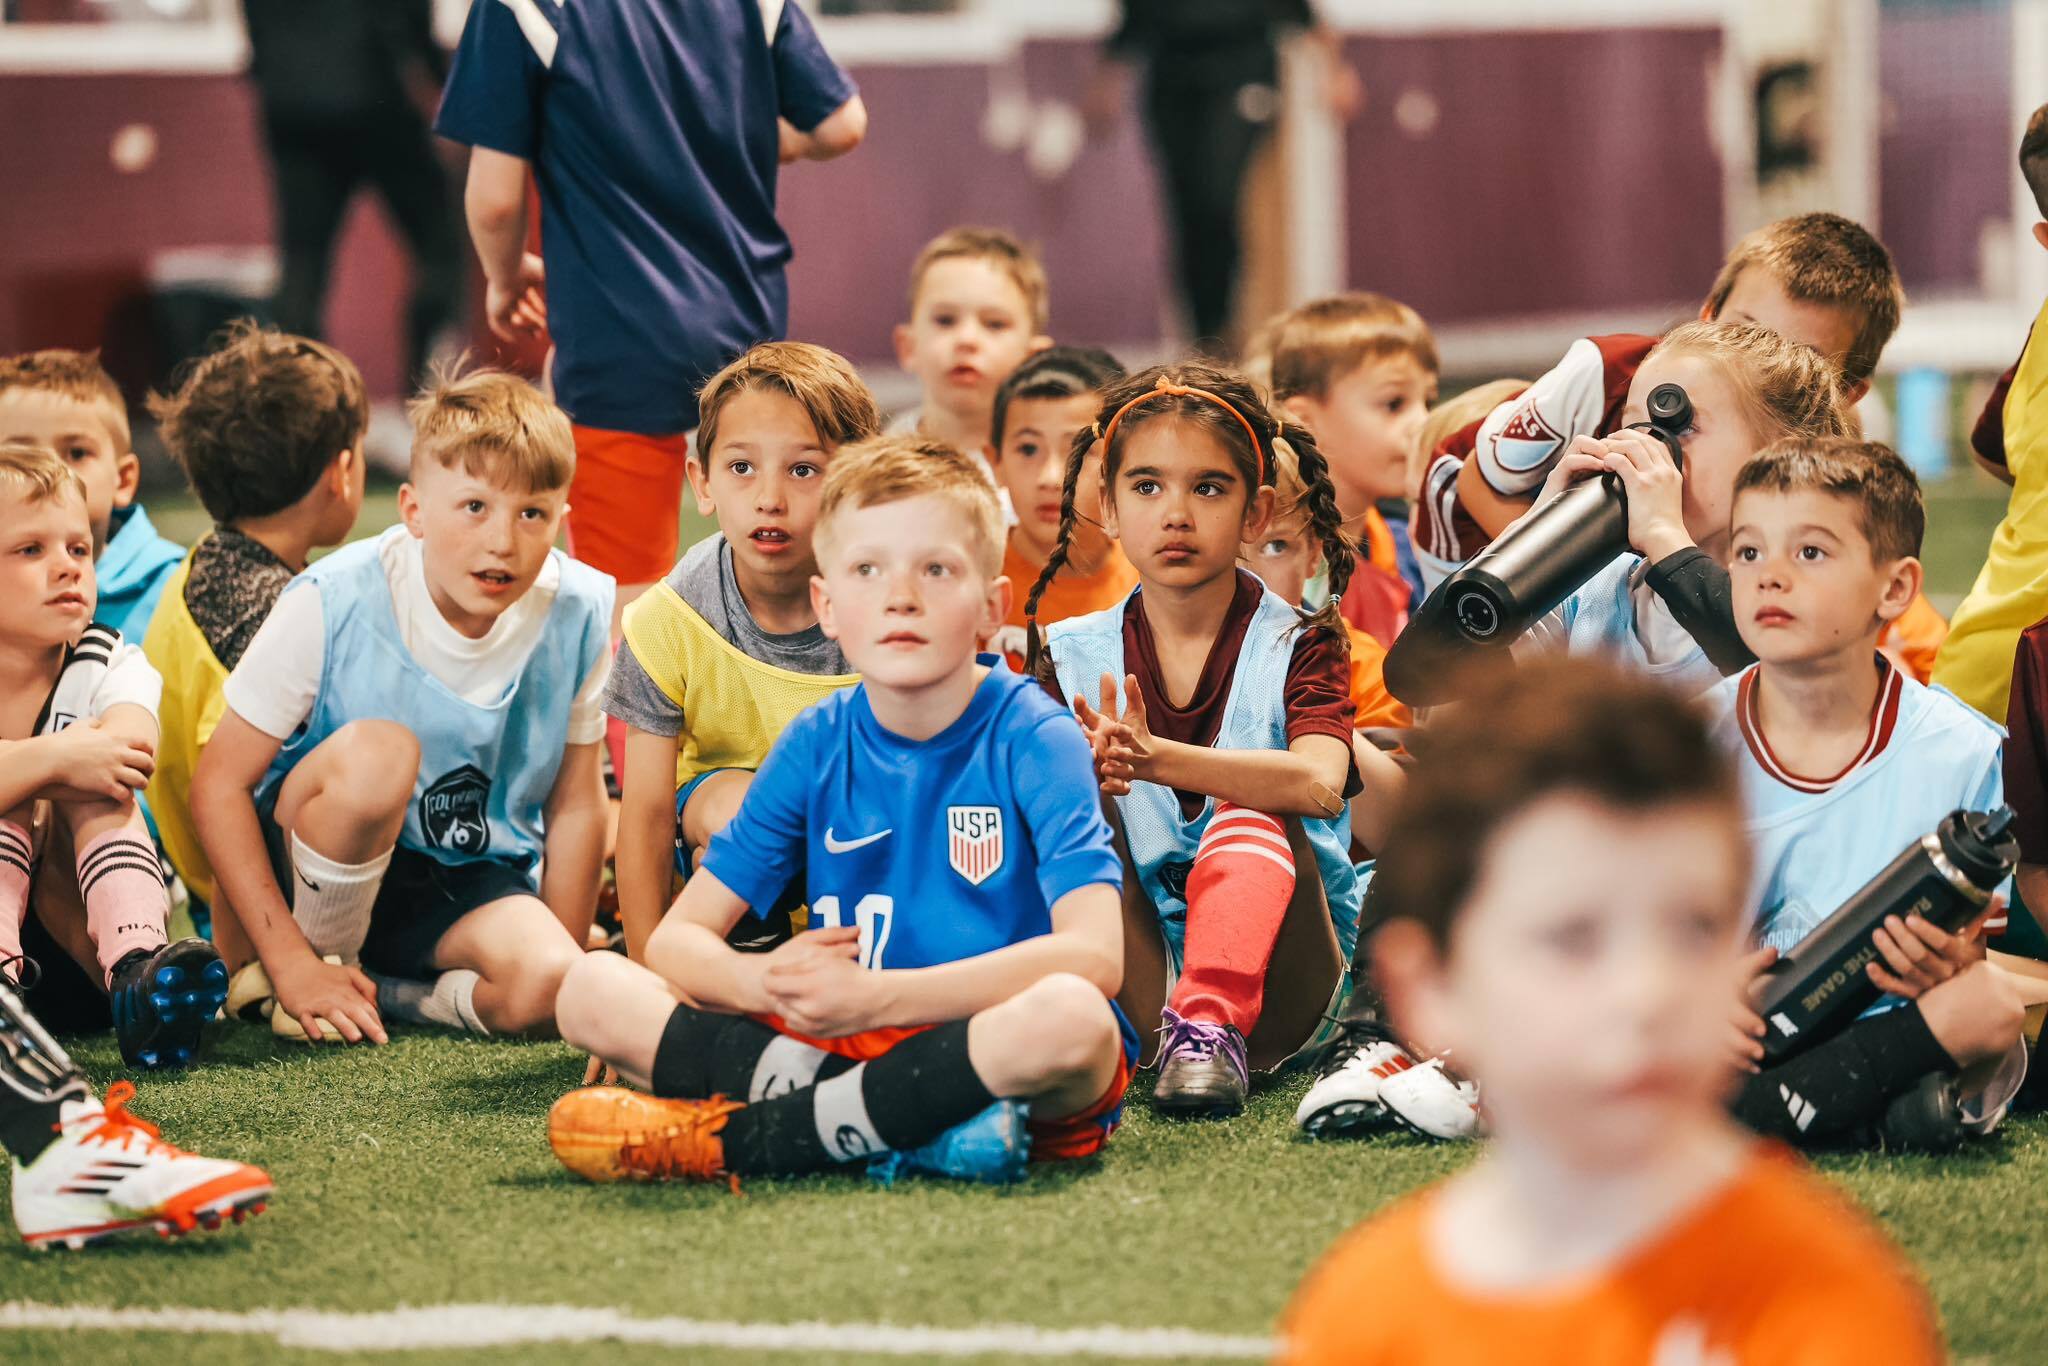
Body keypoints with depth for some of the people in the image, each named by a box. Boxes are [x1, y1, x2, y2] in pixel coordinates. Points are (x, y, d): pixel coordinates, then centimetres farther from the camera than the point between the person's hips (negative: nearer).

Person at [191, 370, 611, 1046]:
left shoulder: (577, 616, -11)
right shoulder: (334, 605, -19)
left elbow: (575, 805, 1)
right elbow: (220, 784, -15)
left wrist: (564, 963, 0)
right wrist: (292, 961, -21)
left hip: (468, 881, 2)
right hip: (315, 862, -2)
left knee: (543, 989, -31)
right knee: (377, 750, -34)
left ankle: (371, 991, -6)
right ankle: (319, 955, -11)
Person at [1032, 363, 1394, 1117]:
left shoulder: (1296, 646, -2)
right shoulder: (1071, 657, 6)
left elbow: (1319, 785, -24)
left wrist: (1155, 759, -39)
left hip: (1270, 970, -2)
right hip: (1134, 967, 2)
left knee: (1253, 814, -26)